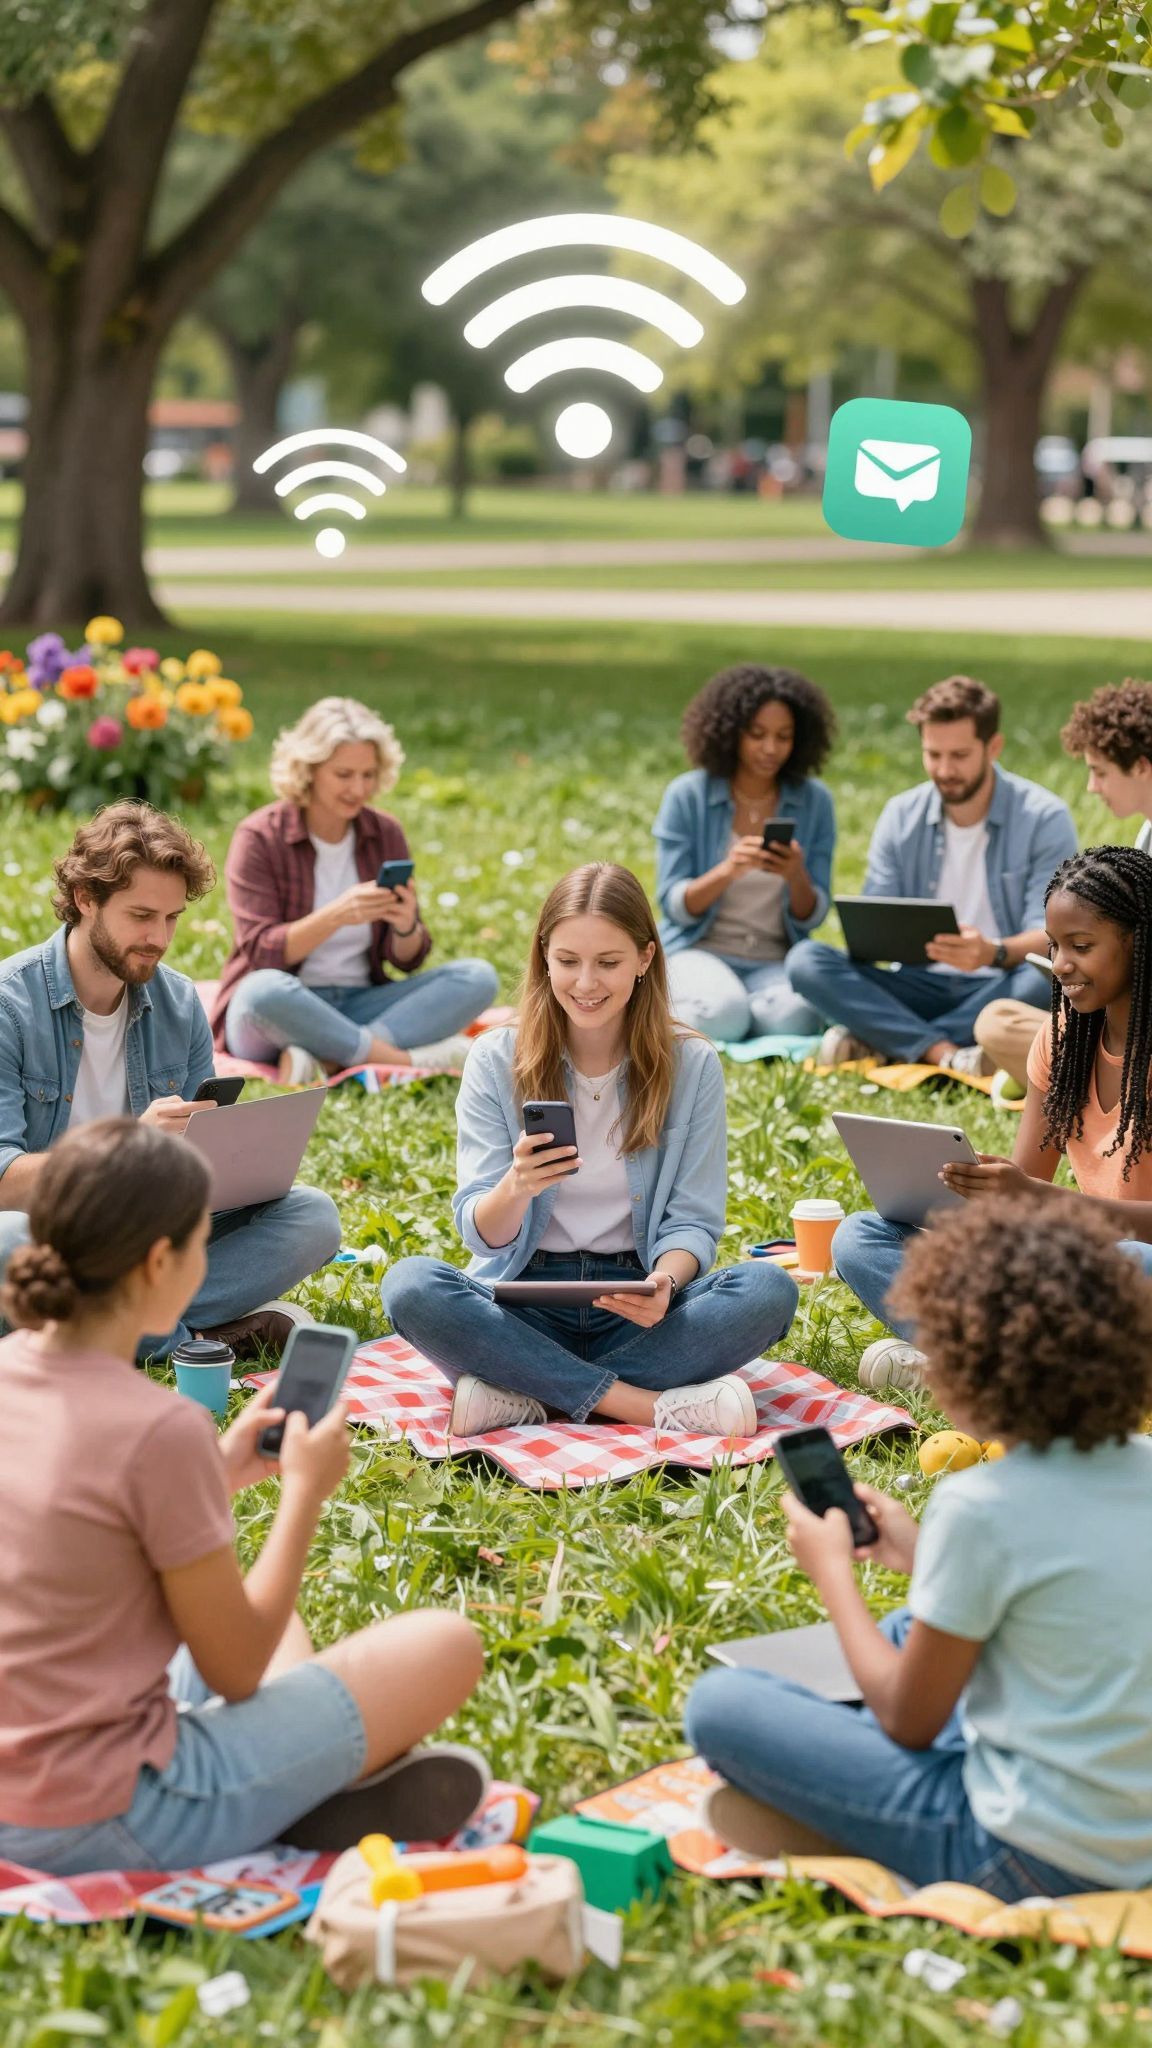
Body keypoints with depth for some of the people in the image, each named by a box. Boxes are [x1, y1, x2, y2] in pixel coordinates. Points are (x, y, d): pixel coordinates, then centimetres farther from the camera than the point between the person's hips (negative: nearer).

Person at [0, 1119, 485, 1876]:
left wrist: (220, 1473, 12)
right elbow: (236, 1672, -12)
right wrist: (306, 1492, -2)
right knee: (448, 1647, 1)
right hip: (110, 1822, -8)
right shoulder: (160, 1429, -24)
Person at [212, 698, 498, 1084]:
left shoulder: (384, 834, 6)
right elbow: (262, 954, -15)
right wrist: (335, 916, -29)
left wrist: (406, 926, -18)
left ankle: (327, 1059, -31)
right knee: (264, 990, -39)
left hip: (358, 1007, 5)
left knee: (478, 977, -16)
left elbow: (408, 961, 6)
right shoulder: (259, 838, -6)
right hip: (283, 1011, -5)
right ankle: (406, 1060, -27)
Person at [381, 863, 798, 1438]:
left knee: (769, 1290, -28)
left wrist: (663, 1283, -23)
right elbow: (483, 1236, -5)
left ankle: (523, 1394, -26)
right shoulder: (496, 1061, 0)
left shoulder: (691, 1066, 2)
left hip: (634, 1308, 1)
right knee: (410, 1285, -31)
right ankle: (651, 1404, -30)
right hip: (525, 1305, -1)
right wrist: (516, 1187, -29)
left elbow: (693, 1222, 0)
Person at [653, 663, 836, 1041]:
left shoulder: (814, 801, 2)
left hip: (775, 961, 1)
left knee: (792, 1017, -34)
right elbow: (674, 905, -7)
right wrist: (726, 871, -27)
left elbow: (813, 917, 1)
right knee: (721, 1015, -35)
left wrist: (797, 876, -22)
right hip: (699, 950, -1)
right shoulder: (687, 796, -4)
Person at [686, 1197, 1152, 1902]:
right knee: (903, 1631, 30)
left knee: (719, 1702, -3)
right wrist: (922, 1557, 18)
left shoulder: (982, 1506, -21)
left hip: (1038, 1861, -8)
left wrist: (833, 1571, 4)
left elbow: (910, 1721, -9)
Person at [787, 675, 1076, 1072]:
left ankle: (879, 1041, -30)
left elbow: (1049, 935, -14)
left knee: (1051, 977, -37)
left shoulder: (1044, 818, -5)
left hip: (1000, 989, -3)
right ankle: (946, 1053, -35)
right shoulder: (900, 816, 6)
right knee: (805, 959, -20)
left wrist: (994, 953, -37)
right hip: (920, 987, 3)